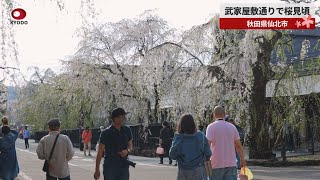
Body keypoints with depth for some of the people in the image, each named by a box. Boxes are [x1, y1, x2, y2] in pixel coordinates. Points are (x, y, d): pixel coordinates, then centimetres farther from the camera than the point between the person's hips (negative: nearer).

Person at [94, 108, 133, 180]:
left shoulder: (127, 130, 5)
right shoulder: (106, 133, -9)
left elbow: (130, 145, 18)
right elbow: (100, 152, -6)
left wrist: (127, 151, -8)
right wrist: (97, 169, -7)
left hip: (124, 166, 4)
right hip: (110, 166, -4)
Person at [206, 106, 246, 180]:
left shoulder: (211, 127, -5)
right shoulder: (232, 127, 6)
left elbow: (208, 145, -14)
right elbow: (238, 146, 9)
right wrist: (242, 160, 21)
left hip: (216, 164, -2)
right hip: (231, 164, 2)